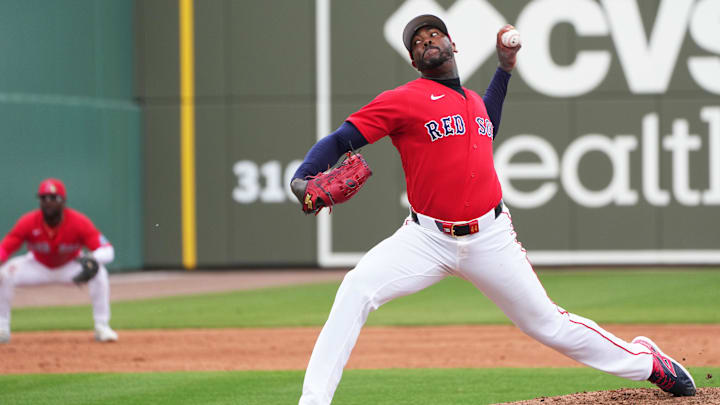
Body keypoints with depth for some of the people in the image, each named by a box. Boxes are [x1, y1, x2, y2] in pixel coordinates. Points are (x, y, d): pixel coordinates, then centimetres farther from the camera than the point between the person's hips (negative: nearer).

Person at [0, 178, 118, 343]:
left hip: (70, 267, -1)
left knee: (98, 272, -31)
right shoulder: (28, 222, -26)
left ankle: (102, 328, -19)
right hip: (38, 267, 1)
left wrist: (91, 260, -56)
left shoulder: (79, 222, -29)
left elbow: (107, 250, -33)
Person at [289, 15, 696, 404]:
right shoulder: (403, 100, -5)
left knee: (547, 322, 9)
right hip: (427, 238, -3)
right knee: (357, 289, -25)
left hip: (490, 239, 3)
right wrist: (303, 180, -30)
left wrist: (505, 68, 30)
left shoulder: (474, 101, 13)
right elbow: (338, 141, -11)